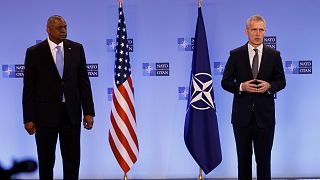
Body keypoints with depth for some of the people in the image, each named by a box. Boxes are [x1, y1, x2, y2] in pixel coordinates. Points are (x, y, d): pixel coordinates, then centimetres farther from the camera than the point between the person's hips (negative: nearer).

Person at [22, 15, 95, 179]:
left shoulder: (76, 48, 3)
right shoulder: (34, 52, -3)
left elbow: (84, 81, 4)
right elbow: (28, 87, -2)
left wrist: (88, 112, -1)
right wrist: (28, 118, -6)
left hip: (71, 113, 2)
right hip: (45, 113, -2)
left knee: (72, 158, 7)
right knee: (46, 159, 9)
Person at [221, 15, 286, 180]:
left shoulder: (274, 55, 3)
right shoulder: (235, 54, 1)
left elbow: (281, 81, 8)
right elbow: (225, 82, 2)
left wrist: (269, 86, -13)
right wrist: (241, 86, -16)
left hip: (265, 115, 0)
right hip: (242, 115, 0)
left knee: (264, 158, 6)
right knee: (243, 158, 11)